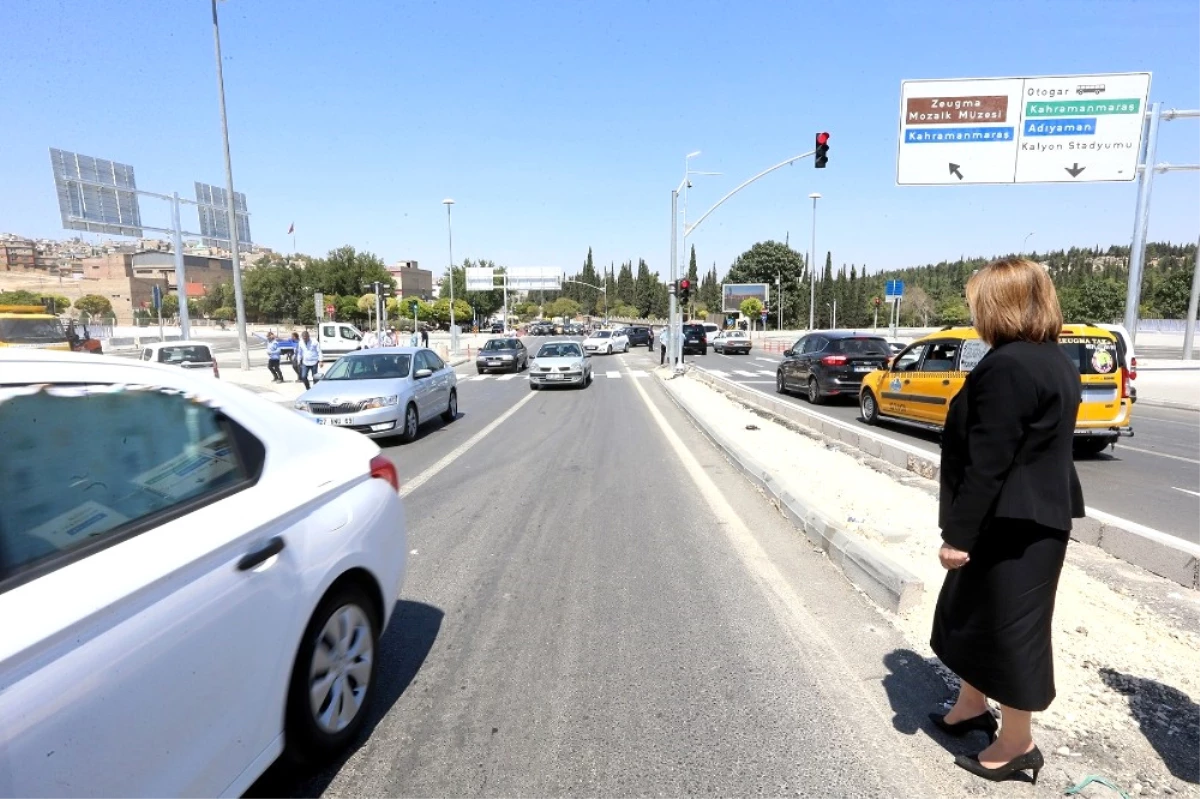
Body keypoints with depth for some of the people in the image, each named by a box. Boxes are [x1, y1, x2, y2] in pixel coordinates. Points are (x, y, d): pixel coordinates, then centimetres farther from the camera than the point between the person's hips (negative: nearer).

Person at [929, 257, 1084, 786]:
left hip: (1012, 525, -10)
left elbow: (987, 463, -24)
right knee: (973, 614, 22)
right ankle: (972, 707, 40)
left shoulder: (1007, 366, -22)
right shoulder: (1055, 361, 10)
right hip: (1038, 516, 10)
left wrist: (958, 533, -18)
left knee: (1009, 628, 7)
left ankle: (1018, 745, 27)